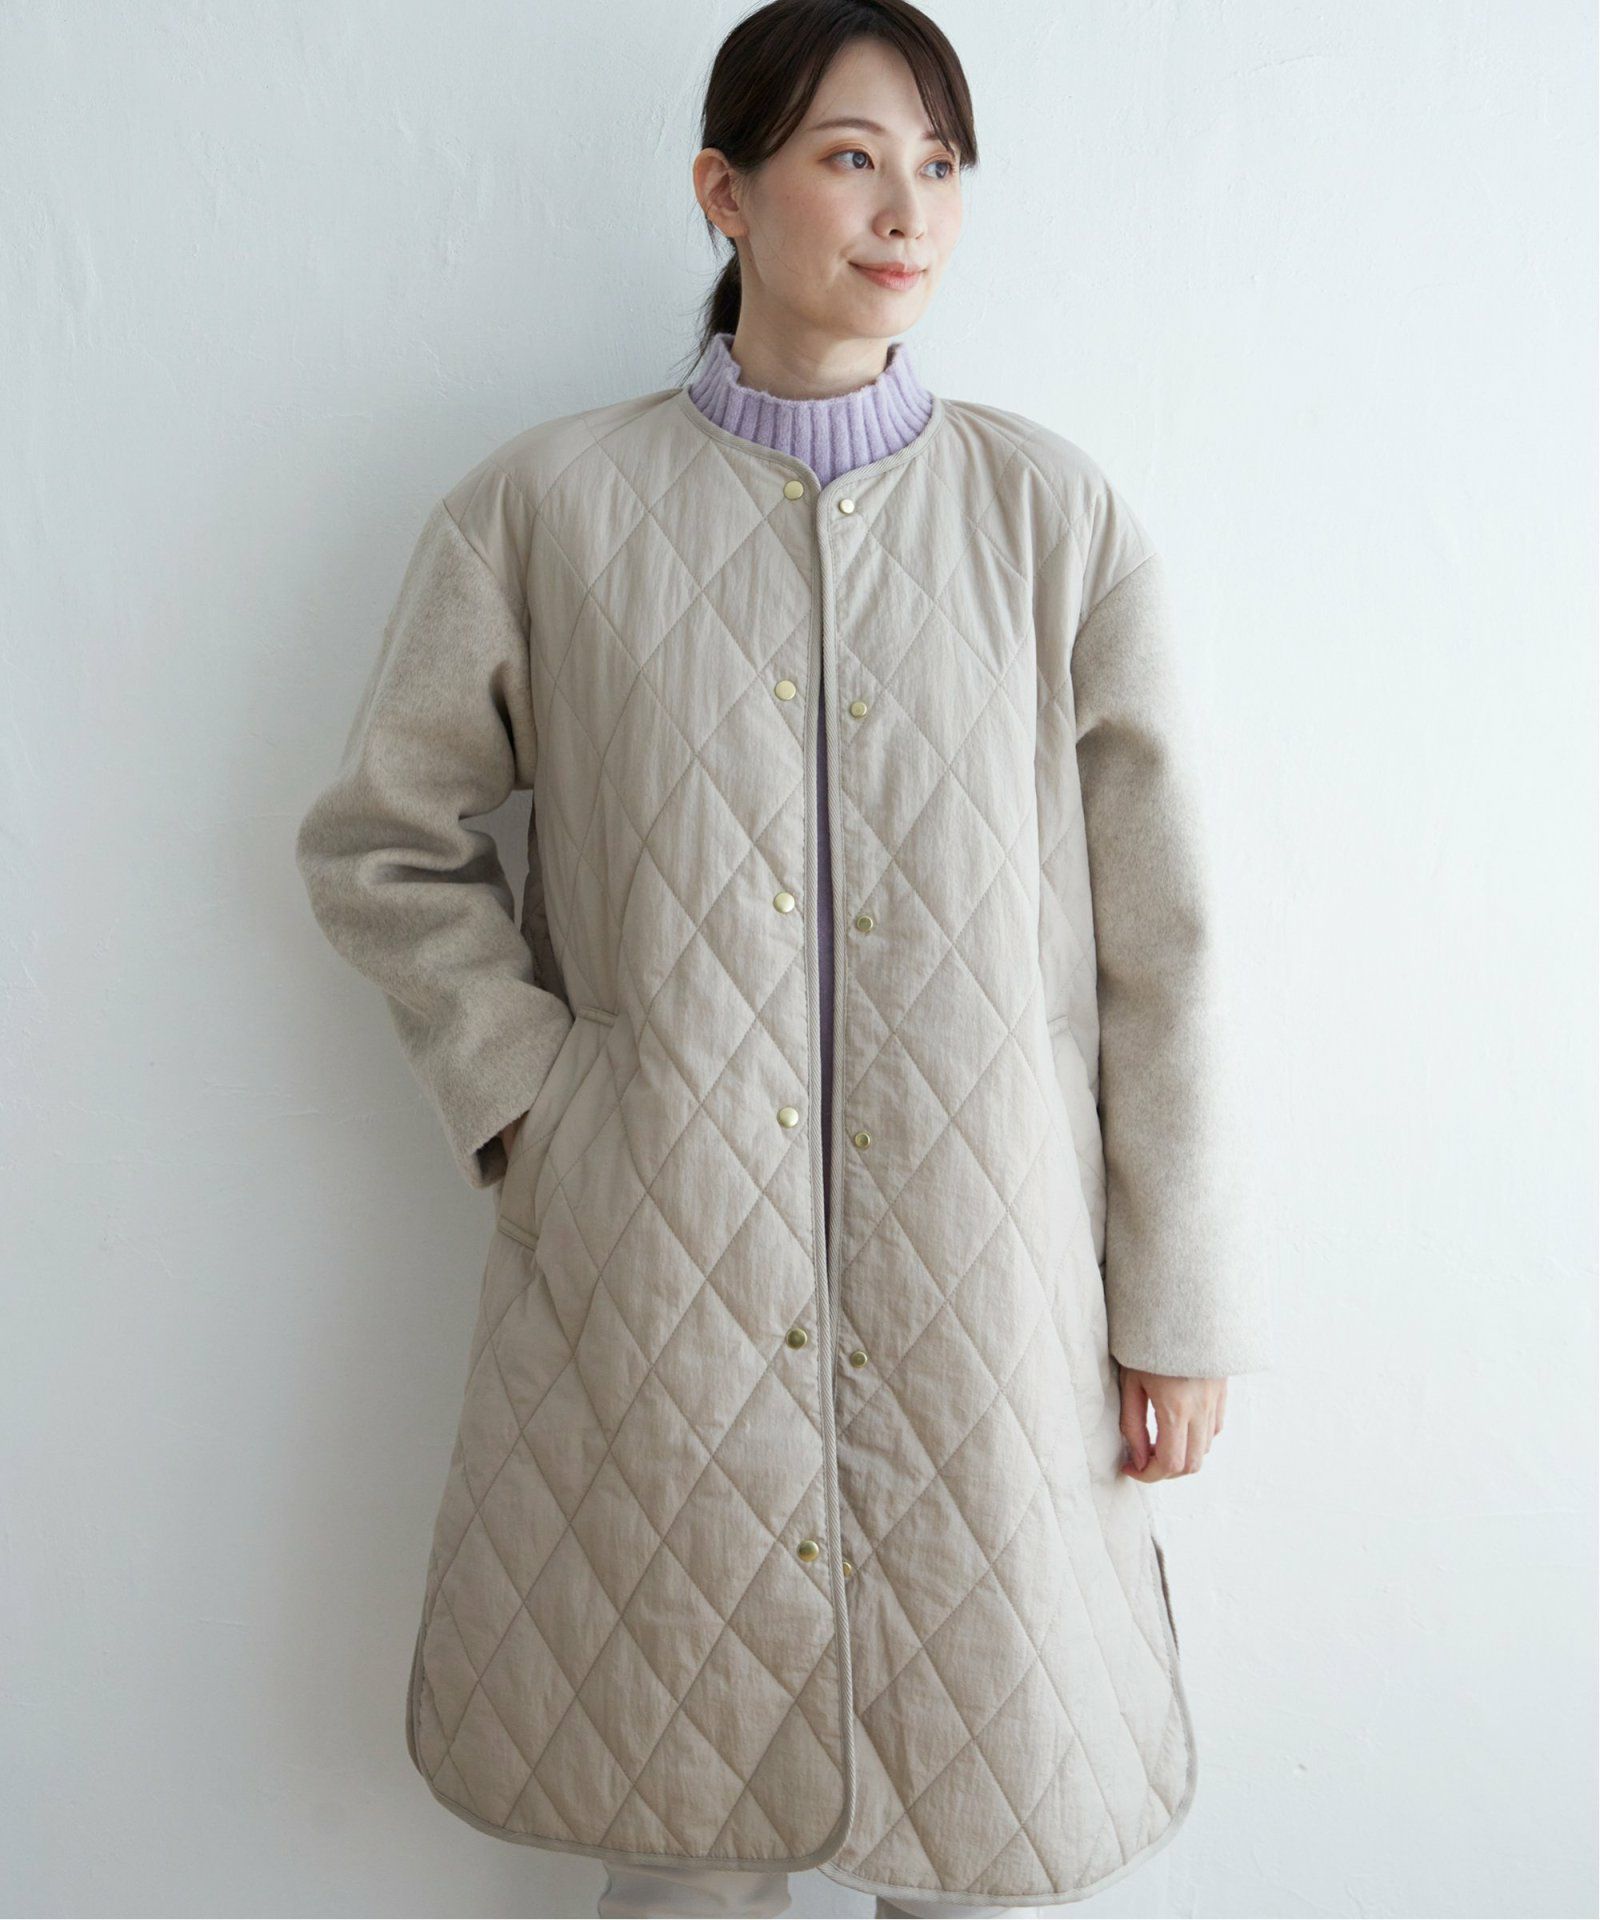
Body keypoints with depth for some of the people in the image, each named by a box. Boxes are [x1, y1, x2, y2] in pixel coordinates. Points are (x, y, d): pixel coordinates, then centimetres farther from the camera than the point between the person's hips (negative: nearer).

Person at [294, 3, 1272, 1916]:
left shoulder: (1055, 516, 2)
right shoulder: (549, 507, 2)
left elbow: (1156, 936, 2)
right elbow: (378, 842, 9)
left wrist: (1180, 1309, 2)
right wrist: (523, 1089, -3)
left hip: (983, 1287, 1)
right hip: (657, 1282, 0)